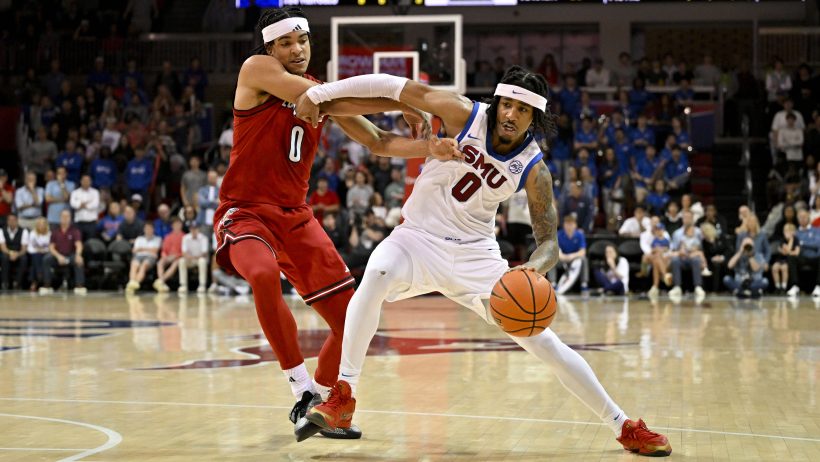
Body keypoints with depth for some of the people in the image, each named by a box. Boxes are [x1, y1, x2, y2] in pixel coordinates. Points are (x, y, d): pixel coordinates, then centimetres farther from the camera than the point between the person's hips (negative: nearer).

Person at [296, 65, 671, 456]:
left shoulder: (534, 170, -12)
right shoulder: (465, 115, -16)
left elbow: (549, 241, -11)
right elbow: (392, 86, -15)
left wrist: (533, 270, -35)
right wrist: (320, 92, -19)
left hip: (475, 254, 1)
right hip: (419, 237, -1)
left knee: (540, 339, -6)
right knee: (376, 276, -36)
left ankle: (623, 426, 7)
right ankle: (342, 397, -28)